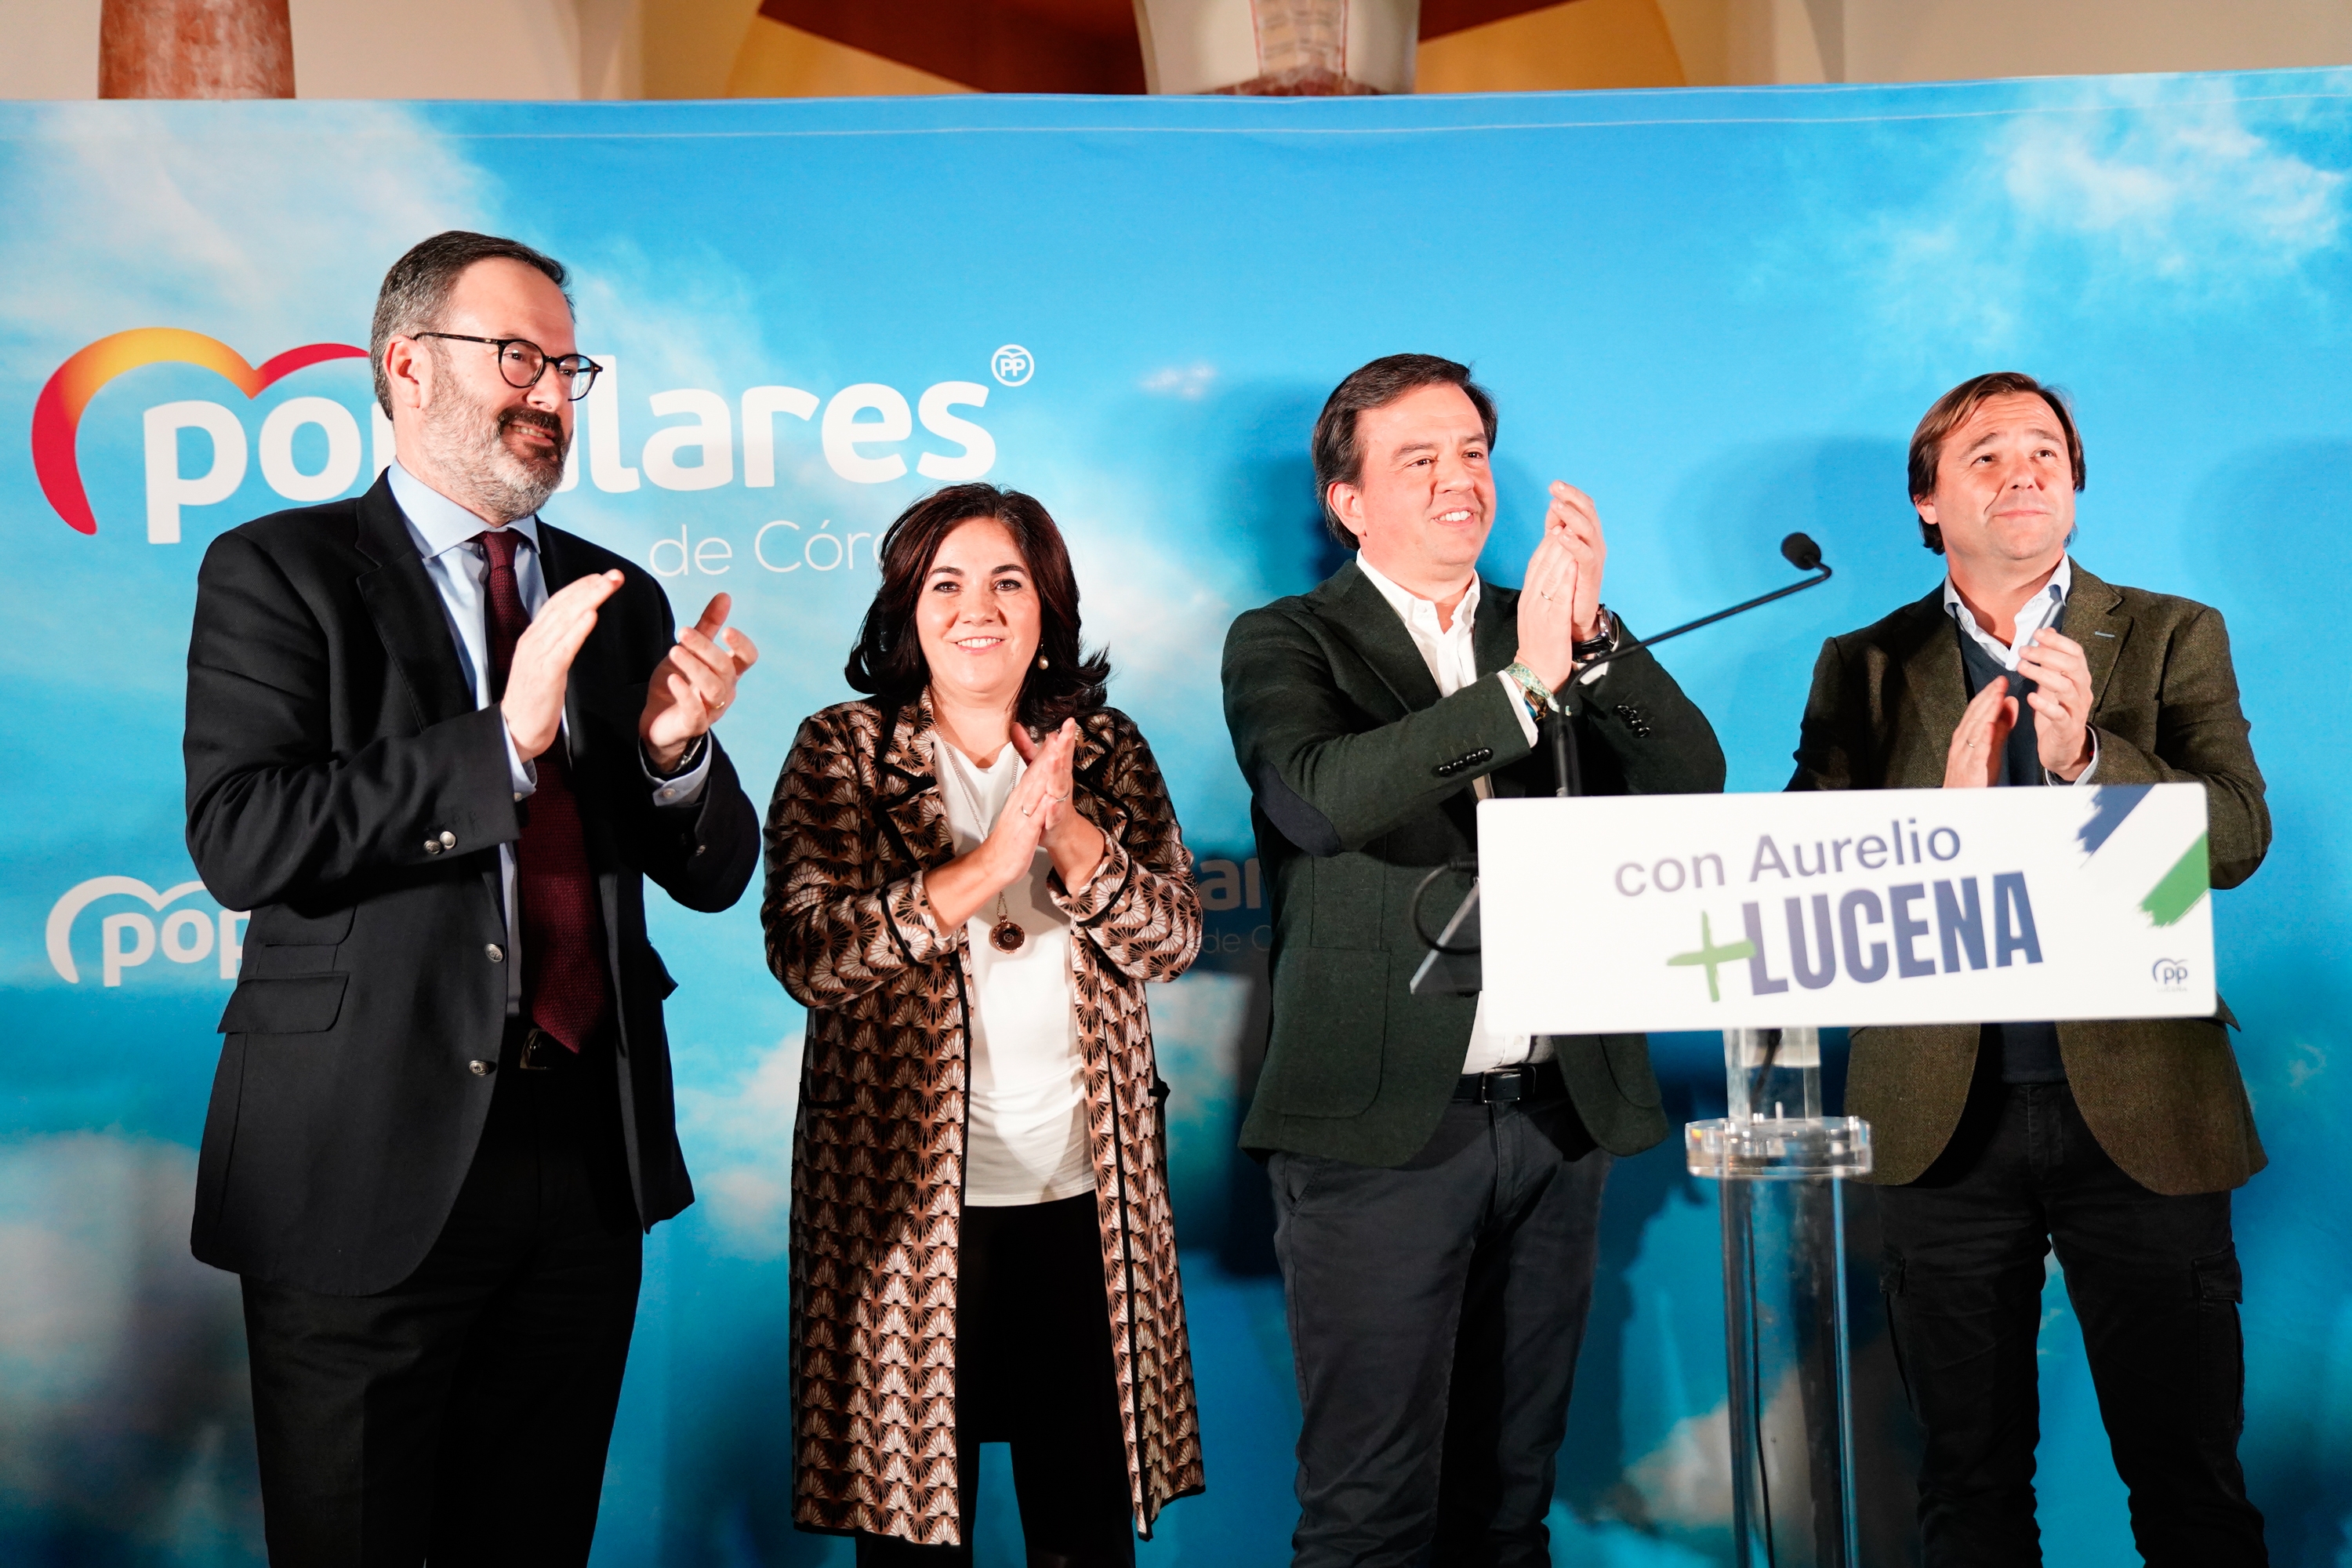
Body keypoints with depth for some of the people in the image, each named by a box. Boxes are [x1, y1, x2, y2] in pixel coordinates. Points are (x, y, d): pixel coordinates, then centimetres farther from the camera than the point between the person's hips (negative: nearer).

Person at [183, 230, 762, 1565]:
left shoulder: (620, 599, 12)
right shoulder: (281, 571, -2)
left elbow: (715, 876, 11)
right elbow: (241, 840, -16)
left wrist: (676, 751, -10)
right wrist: (503, 739, -22)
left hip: (588, 1155, 5)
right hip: (372, 1164, -4)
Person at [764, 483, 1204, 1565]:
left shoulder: (1108, 750, 8)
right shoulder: (840, 752, 0)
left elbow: (1170, 941, -1)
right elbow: (805, 954, -13)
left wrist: (1070, 835, -18)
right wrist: (986, 863, -21)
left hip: (1086, 1193, 2)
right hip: (906, 1196, -2)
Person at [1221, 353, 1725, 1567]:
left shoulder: (1550, 631, 14)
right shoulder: (1285, 644, 1)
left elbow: (1694, 780, 1)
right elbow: (1319, 798, -20)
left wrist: (1591, 635, -14)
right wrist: (1523, 681, -25)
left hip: (1557, 1115, 4)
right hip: (1382, 1125, -4)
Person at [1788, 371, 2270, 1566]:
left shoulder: (2173, 638, 6)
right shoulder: (1862, 664, 8)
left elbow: (2238, 836, -8)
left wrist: (2087, 757, -24)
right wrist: (1946, 801, -20)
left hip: (2137, 1106, -1)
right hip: (1943, 1114, 1)